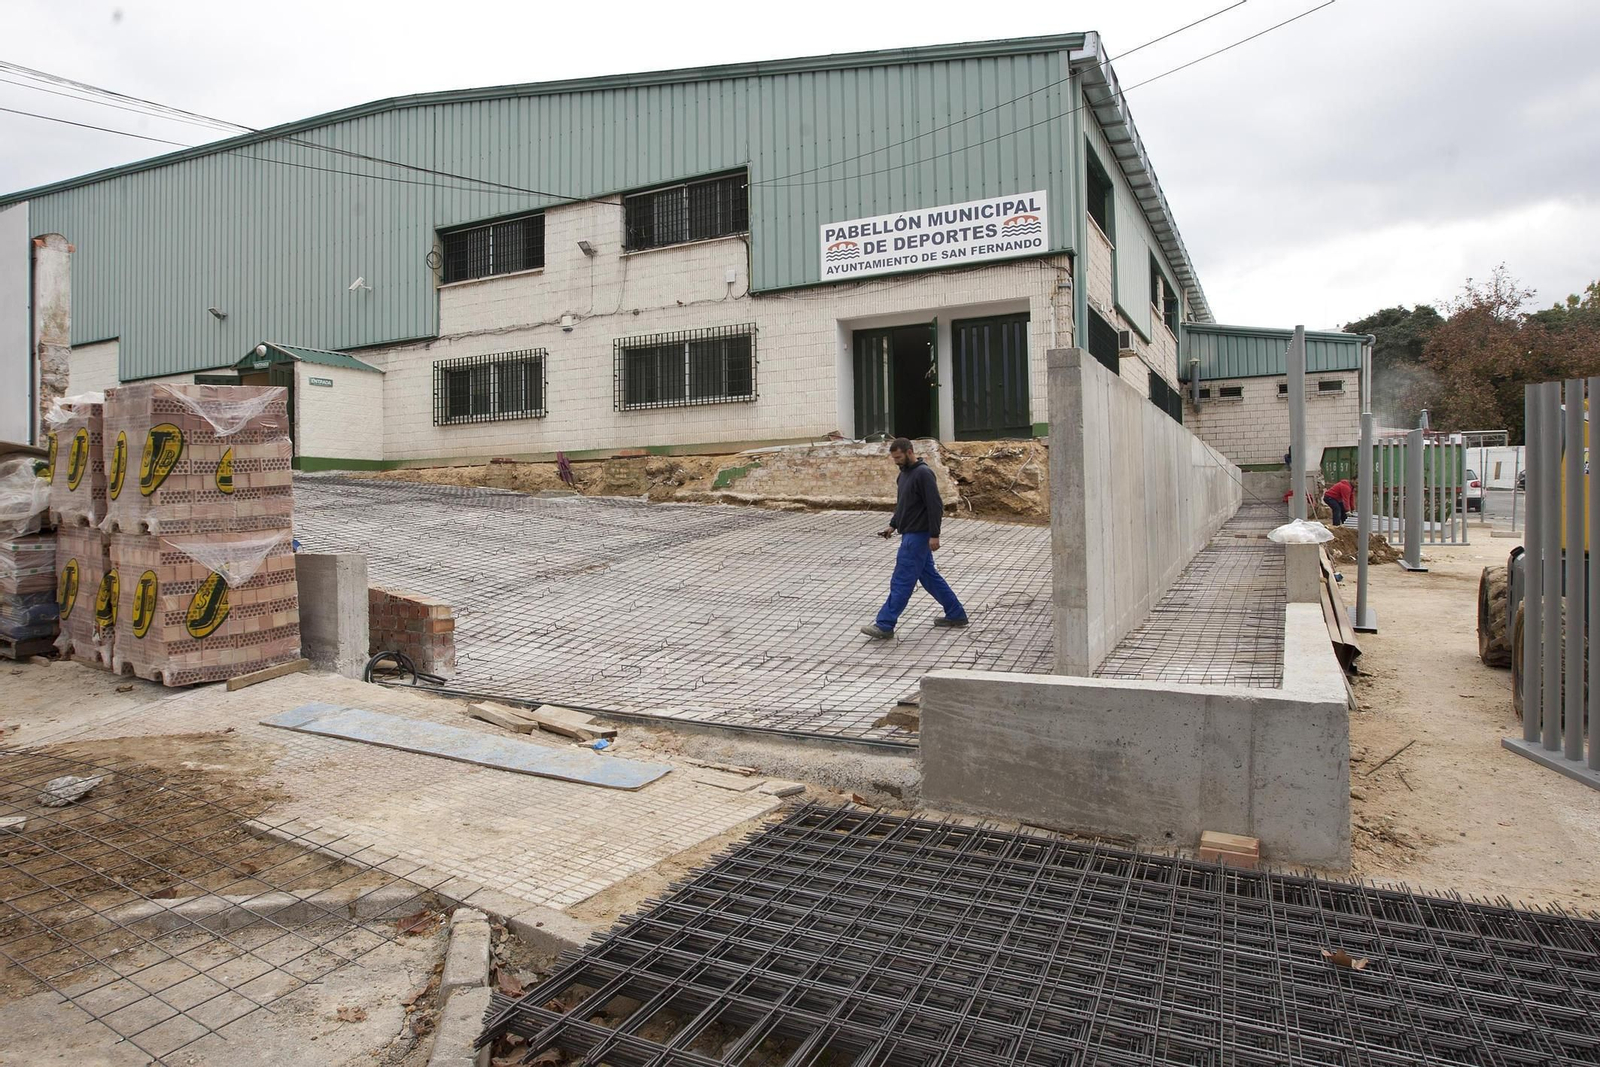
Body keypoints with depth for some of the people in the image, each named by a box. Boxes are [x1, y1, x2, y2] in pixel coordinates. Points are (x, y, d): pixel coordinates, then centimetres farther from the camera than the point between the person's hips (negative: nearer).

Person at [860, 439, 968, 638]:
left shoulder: (923, 473, -17)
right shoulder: (904, 473, 13)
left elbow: (935, 506, -21)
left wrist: (934, 535, -23)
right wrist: (893, 525, 14)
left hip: (918, 535, -10)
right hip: (910, 534, 10)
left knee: (902, 580, -6)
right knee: (929, 575, 15)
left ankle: (885, 625, -3)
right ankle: (956, 614, 24)